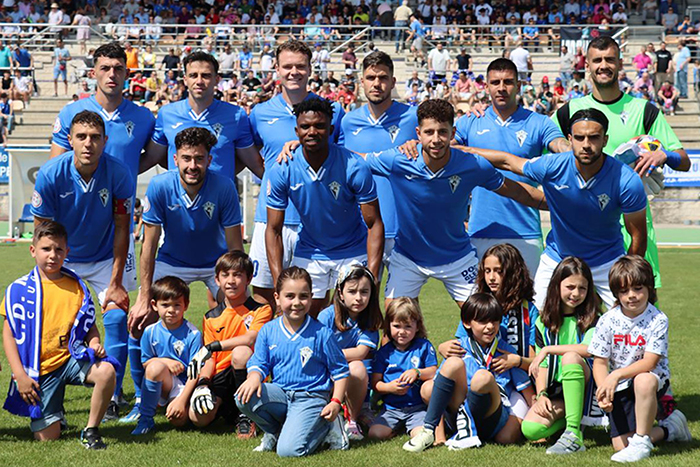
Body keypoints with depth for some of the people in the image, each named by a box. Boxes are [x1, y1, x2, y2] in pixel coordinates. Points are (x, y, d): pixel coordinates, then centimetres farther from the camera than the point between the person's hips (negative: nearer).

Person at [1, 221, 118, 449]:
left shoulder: (77, 287, 7)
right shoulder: (19, 290, 0)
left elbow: (90, 326, 13)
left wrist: (95, 343, -10)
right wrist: (20, 375, -10)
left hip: (71, 358, 2)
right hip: (39, 369, -1)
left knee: (106, 371, -31)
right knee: (47, 437, -8)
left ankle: (91, 430, -12)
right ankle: (57, 413, 30)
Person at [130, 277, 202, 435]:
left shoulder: (193, 334, -10)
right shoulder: (150, 332, -1)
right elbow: (145, 362, 8)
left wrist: (181, 400, -20)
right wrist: (165, 361, -13)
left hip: (185, 385, -2)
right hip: (162, 384, 2)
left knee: (179, 419, -29)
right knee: (156, 366, -33)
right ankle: (145, 419, -17)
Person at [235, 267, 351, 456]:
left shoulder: (322, 333, -5)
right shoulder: (268, 331, 3)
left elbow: (340, 371, 2)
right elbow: (259, 363, 8)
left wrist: (336, 402, -9)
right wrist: (254, 377, -16)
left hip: (311, 397, -4)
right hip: (280, 394, 4)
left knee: (288, 450, -24)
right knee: (243, 397, -26)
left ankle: (325, 428, 7)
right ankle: (275, 431, 2)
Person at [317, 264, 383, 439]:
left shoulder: (370, 319, -3)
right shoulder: (327, 316, -6)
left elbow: (361, 353, -15)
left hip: (354, 380, 0)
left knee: (357, 368, -33)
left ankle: (352, 421, -15)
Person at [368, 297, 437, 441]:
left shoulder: (424, 346, 4)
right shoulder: (384, 352, 7)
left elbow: (434, 372, 1)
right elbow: (375, 383, 5)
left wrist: (417, 372, -18)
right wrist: (389, 387, -16)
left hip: (417, 407, -2)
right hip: (391, 408, 2)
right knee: (375, 433, -21)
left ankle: (411, 427, 7)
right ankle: (399, 426, 7)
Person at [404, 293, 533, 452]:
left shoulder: (506, 351, 11)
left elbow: (527, 391, 11)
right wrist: (439, 436, -7)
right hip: (459, 412, 1)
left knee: (483, 377, -32)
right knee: (454, 363, -23)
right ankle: (428, 430, -22)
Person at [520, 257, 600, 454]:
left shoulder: (591, 317, 1)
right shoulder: (544, 322, 10)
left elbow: (590, 349, -20)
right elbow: (542, 364, 7)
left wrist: (548, 349, -17)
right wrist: (541, 394, -10)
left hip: (584, 384, -3)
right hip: (555, 390, 3)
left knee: (570, 357, -36)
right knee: (530, 429, -26)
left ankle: (574, 434, -35)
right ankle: (567, 414, 7)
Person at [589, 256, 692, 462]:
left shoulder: (658, 321, -14)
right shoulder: (608, 321, -7)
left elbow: (649, 362, -20)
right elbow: (600, 362, -6)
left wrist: (617, 375, -33)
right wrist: (603, 391, -24)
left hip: (653, 379, -3)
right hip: (620, 389, 3)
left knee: (643, 381, -42)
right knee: (620, 444, -12)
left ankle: (642, 441, -22)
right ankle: (669, 429, 15)